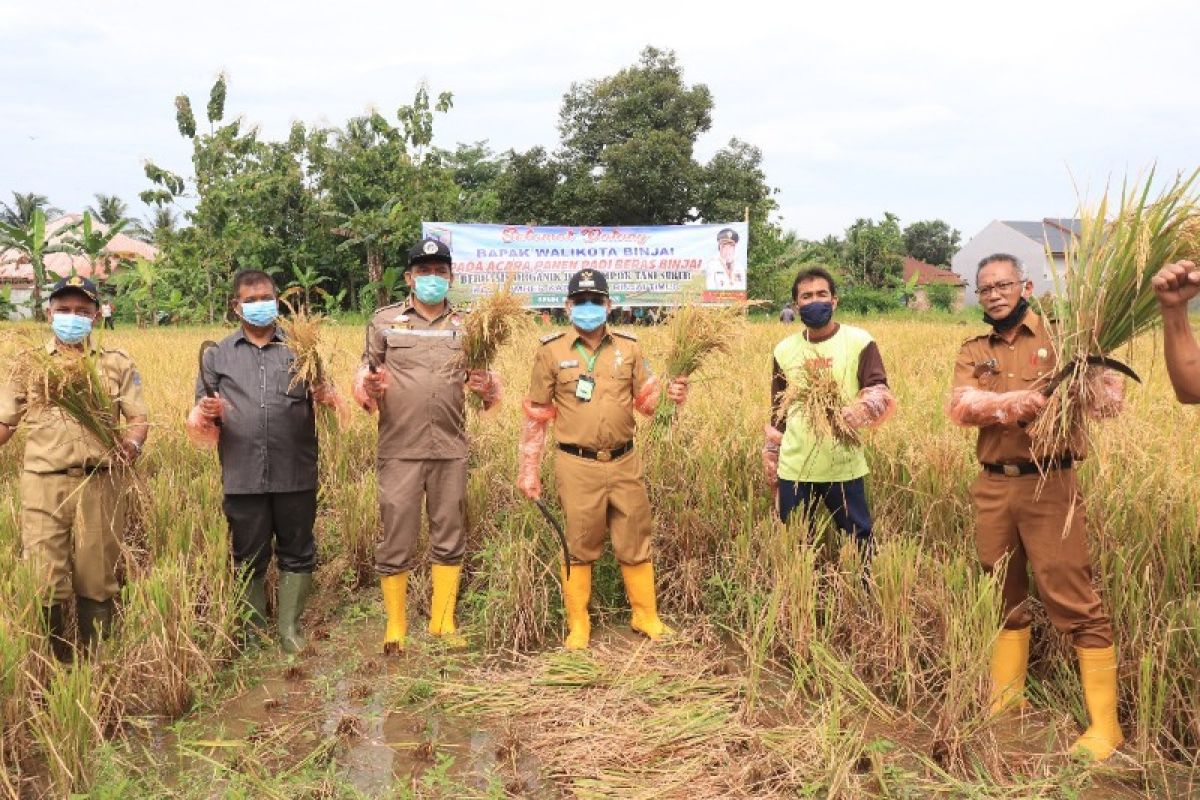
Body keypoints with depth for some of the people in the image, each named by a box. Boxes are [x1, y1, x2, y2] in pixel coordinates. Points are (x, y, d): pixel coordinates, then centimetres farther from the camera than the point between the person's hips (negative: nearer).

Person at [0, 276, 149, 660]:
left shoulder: (117, 364, 9)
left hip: (101, 484, 0)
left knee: (97, 579, 7)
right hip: (44, 485, 0)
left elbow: (139, 418, 5)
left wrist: (131, 445, -15)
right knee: (44, 582, -1)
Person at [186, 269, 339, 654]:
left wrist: (326, 396, -18)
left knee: (297, 553, 8)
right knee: (248, 558, 12)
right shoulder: (217, 355, 12)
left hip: (296, 475, -1)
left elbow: (326, 397, 5)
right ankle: (253, 630, 27)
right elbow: (200, 422, 13)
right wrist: (205, 413, -10)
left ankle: (290, 628, 21)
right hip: (243, 476, 1)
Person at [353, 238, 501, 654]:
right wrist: (369, 387, -16)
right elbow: (365, 375, 6)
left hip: (451, 449, 2)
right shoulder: (384, 320, 5)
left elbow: (479, 379, 11)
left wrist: (485, 386, -12)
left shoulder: (465, 325, 10)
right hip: (400, 449, -2)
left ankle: (443, 622, 24)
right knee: (397, 540, 3)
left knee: (449, 538, 10)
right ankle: (395, 627, 18)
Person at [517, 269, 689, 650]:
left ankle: (647, 616, 31)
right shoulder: (551, 351, -2)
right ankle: (578, 626, 24)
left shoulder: (628, 347, 5)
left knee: (635, 543, 13)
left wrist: (670, 394, -14)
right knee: (579, 547, 8)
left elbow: (646, 401, 9)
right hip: (578, 466, -2)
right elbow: (536, 415, 1)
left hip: (624, 462, 3)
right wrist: (529, 471, 1)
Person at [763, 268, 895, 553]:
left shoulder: (859, 341, -3)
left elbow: (882, 393, -8)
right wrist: (770, 457, 15)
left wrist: (861, 411, -29)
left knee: (858, 540, 7)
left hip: (844, 467, -3)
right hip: (794, 468, 3)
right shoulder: (784, 350, 8)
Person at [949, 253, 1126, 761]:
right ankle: (1005, 701, 27)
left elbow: (1109, 397, -8)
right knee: (1004, 597, 14)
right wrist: (1019, 402, -22)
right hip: (992, 487, 4)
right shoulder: (973, 352, 11)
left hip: (1048, 485, -4)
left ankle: (1105, 725, 7)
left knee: (1073, 601, -4)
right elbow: (961, 406, -7)